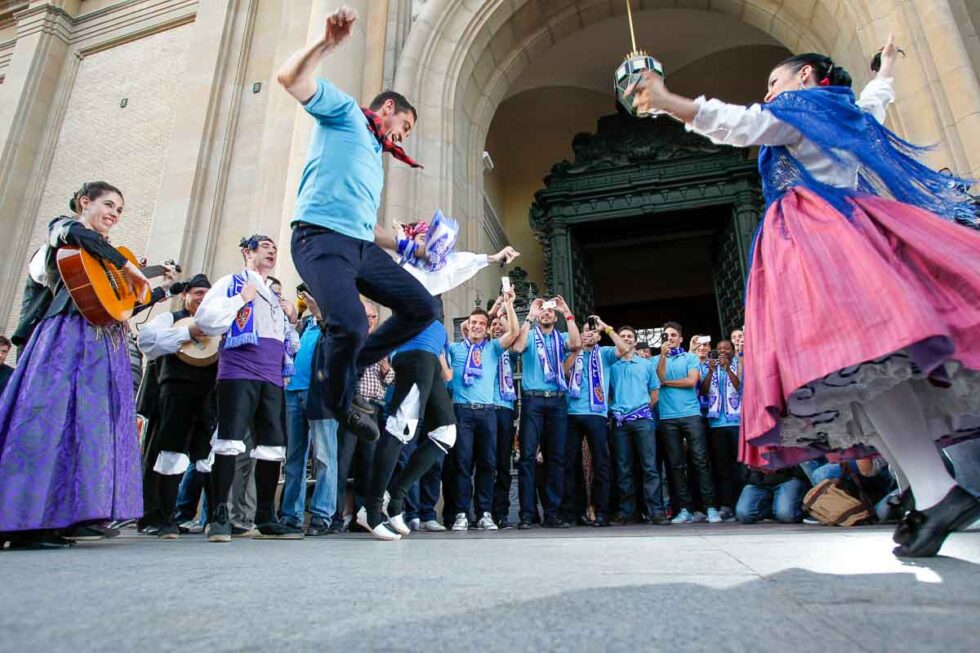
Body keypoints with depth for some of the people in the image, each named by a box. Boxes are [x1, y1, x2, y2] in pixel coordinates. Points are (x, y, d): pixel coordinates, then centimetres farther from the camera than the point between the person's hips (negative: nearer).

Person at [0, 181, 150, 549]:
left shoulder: (106, 253, 26)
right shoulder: (62, 228, 8)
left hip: (106, 343, 7)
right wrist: (128, 267, -13)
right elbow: (81, 235, -18)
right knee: (53, 417, -13)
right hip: (70, 336, -7)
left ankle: (65, 517, 3)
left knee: (95, 422, 0)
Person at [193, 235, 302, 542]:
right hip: (238, 374, -6)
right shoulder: (231, 283, 11)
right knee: (229, 443, -11)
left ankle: (266, 519, 9)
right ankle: (219, 517, -2)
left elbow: (292, 347, 29)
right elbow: (205, 319, -5)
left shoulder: (277, 298, 28)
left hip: (272, 380, 6)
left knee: (273, 447, 2)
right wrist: (241, 299, -5)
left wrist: (292, 320, 13)